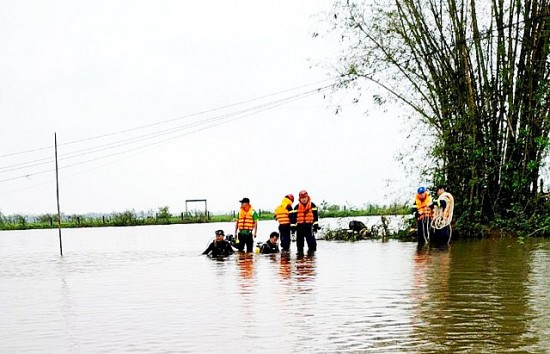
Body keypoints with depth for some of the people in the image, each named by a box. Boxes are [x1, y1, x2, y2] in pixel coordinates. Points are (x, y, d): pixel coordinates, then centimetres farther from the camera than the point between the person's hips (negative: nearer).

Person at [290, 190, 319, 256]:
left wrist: (316, 225, -3)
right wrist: (293, 226, 1)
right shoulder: (297, 207, 8)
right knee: (299, 240, 6)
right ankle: (300, 251, 16)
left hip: (309, 225, -2)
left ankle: (311, 250, -1)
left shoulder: (312, 205, 3)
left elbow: (315, 215, 2)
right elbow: (293, 217, 7)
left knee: (311, 239, -8)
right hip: (300, 226, 2)